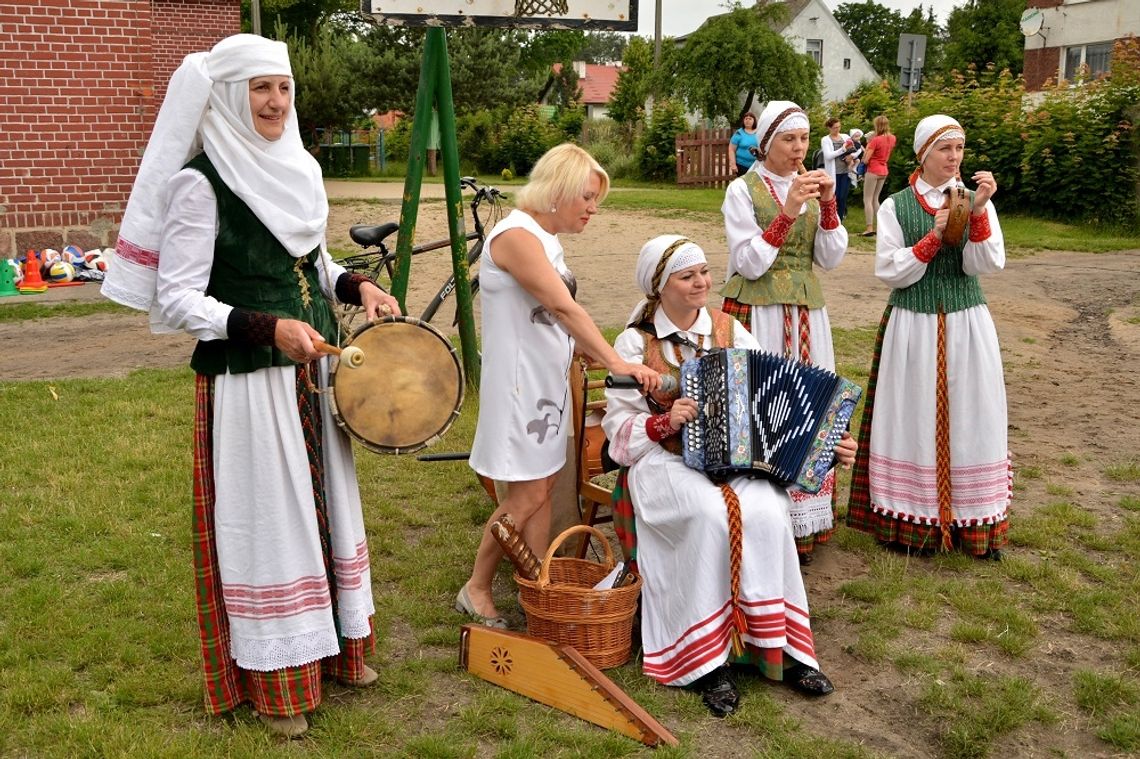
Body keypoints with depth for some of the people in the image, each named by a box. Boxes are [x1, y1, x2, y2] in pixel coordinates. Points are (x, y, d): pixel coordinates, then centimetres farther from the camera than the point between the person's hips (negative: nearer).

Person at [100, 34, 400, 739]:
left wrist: (355, 285, 4)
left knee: (324, 501, 16)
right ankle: (274, 679, 19)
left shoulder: (297, 169, 8)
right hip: (247, 380, -7)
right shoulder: (200, 183, -14)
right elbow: (175, 301, -16)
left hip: (313, 367, 8)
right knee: (265, 518, 2)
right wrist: (267, 328, -26)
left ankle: (333, 645, 34)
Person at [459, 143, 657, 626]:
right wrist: (617, 363, -31)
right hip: (519, 381, -9)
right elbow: (564, 308, -27)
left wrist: (600, 359, 6)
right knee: (528, 492, -4)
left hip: (547, 381, 9)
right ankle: (476, 590, 12)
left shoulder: (546, 238, 12)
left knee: (543, 485, 10)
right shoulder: (517, 235, -18)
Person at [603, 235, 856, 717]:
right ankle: (706, 658, -22)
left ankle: (780, 646, -17)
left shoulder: (729, 329, 10)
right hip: (667, 463, -2)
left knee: (766, 511, -30)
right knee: (712, 513, -34)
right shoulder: (635, 342, 3)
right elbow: (618, 424, -2)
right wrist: (664, 423, -21)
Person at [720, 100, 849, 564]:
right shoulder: (743, 190, -4)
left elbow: (830, 259, 5)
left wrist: (828, 204, -8)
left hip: (806, 314, 5)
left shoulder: (811, 187, 11)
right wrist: (788, 212, -18)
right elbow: (750, 263, -12)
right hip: (759, 314, -5)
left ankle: (803, 522, 15)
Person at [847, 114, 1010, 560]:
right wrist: (934, 236, -16)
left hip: (966, 324, 2)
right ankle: (914, 520, 14)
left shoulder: (975, 201, 4)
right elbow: (889, 272, -7)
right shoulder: (896, 206, -1)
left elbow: (987, 265, -8)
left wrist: (979, 213, -20)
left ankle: (973, 521, 16)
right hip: (913, 326, -1)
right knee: (914, 419, 3)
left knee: (967, 418, 5)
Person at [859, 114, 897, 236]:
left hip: (873, 171, -7)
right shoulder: (892, 139, 2)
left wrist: (867, 147, -1)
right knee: (875, 199, 16)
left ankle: (870, 228, -7)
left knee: (867, 200, -1)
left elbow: (865, 160, -17)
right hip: (883, 171, 7)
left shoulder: (875, 140, -18)